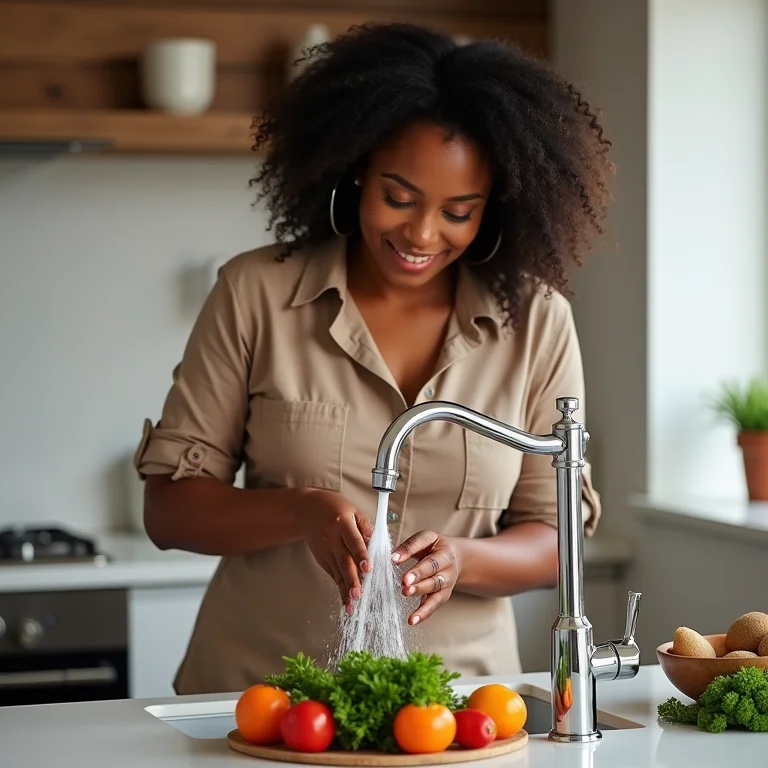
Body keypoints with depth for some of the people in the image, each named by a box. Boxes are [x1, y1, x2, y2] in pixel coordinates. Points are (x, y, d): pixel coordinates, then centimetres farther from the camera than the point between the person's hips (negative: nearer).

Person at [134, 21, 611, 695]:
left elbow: (552, 537, 6)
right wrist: (304, 513, -17)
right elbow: (168, 509, 1)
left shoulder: (538, 321, 2)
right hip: (256, 685, 0)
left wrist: (459, 559, -15)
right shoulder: (256, 293, -1)